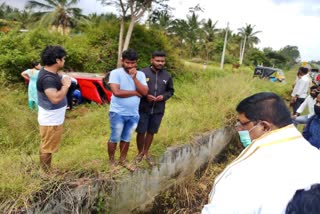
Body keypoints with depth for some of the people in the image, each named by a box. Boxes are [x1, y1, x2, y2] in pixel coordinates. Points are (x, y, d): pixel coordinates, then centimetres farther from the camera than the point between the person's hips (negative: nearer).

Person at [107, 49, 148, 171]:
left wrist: (134, 77, -17)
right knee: (114, 138, 8)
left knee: (126, 139, 18)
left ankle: (123, 160, 34)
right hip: (118, 113, -4)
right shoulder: (115, 73, -11)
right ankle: (111, 161, 26)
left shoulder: (140, 75, 2)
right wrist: (135, 92, -12)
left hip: (133, 114, 4)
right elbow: (116, 92, -23)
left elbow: (144, 92, -9)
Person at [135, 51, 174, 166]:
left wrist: (164, 96, -7)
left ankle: (146, 152, 34)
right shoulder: (143, 72, -9)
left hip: (158, 110, 3)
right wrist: (145, 96, -17)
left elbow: (170, 91, 13)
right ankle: (140, 152, 27)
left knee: (151, 132, 15)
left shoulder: (167, 76, 4)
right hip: (143, 109, -3)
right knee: (141, 132, 4)